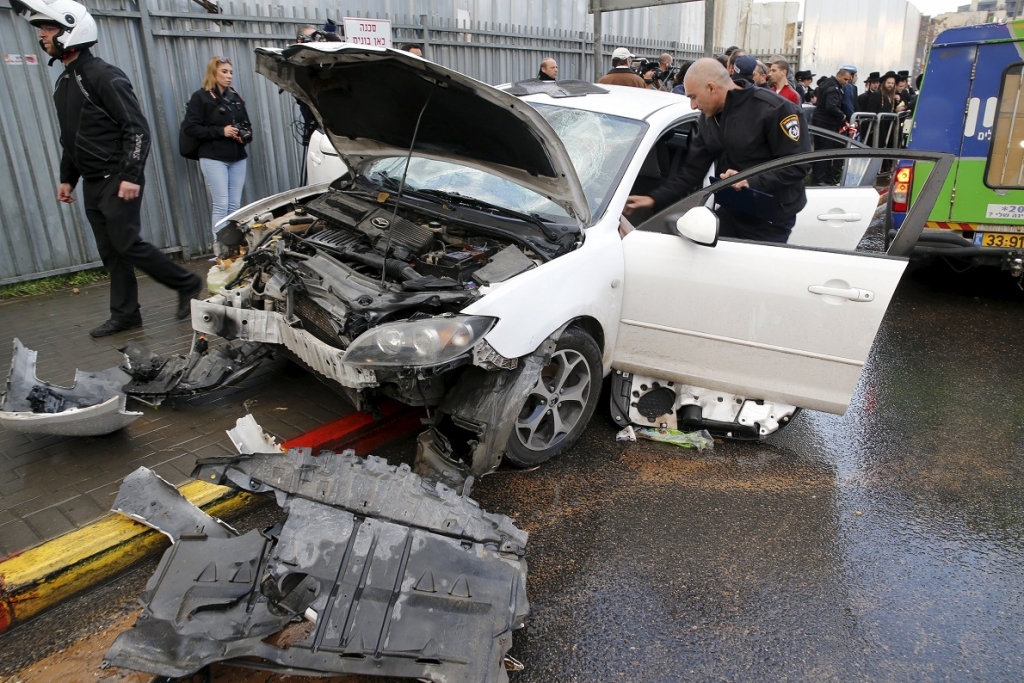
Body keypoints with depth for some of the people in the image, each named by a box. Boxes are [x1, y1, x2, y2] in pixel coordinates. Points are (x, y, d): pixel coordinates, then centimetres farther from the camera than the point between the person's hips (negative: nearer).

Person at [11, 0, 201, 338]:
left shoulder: (105, 77, -12)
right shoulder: (63, 83, 16)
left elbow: (137, 129, -17)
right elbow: (70, 139, 22)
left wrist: (131, 177, -22)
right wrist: (67, 179, 19)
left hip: (117, 180, -8)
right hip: (92, 183, 8)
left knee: (127, 245, -10)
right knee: (110, 251, 8)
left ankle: (188, 285, 5)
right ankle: (125, 314, 14)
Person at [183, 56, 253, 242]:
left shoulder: (235, 97, 16)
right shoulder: (200, 97, -4)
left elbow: (246, 124, 22)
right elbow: (191, 127, -10)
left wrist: (247, 134, -2)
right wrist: (221, 131, -18)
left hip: (238, 158, 6)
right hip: (214, 158, -6)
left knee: (235, 205, 5)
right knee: (221, 205, -8)